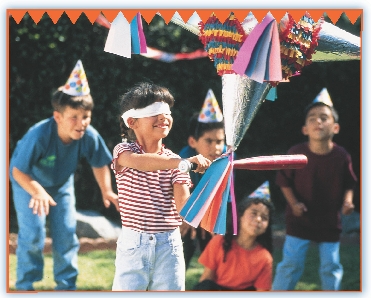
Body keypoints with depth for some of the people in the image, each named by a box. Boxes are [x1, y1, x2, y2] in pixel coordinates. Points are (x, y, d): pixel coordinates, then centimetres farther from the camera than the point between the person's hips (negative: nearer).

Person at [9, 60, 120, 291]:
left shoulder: (90, 137, -29)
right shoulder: (38, 136, -40)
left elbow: (100, 164, -9)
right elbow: (18, 170, -34)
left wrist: (107, 190, -20)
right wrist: (38, 192, -48)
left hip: (62, 185, 4)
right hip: (29, 183, -4)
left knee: (67, 233, 4)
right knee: (33, 233, -11)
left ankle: (67, 286, 18)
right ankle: (25, 285, 5)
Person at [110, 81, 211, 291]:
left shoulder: (175, 162, 5)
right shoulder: (124, 151, -3)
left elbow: (183, 206, -6)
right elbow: (138, 161, -28)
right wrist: (185, 162, -39)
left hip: (168, 245, 3)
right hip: (133, 245, -3)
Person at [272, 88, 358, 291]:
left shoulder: (342, 157, -10)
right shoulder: (296, 153, -14)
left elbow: (348, 185, 3)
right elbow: (285, 181, -2)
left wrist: (347, 201, -15)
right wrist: (293, 203, -14)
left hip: (330, 223, 1)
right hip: (300, 221, -1)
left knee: (331, 268, 9)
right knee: (290, 265, 2)